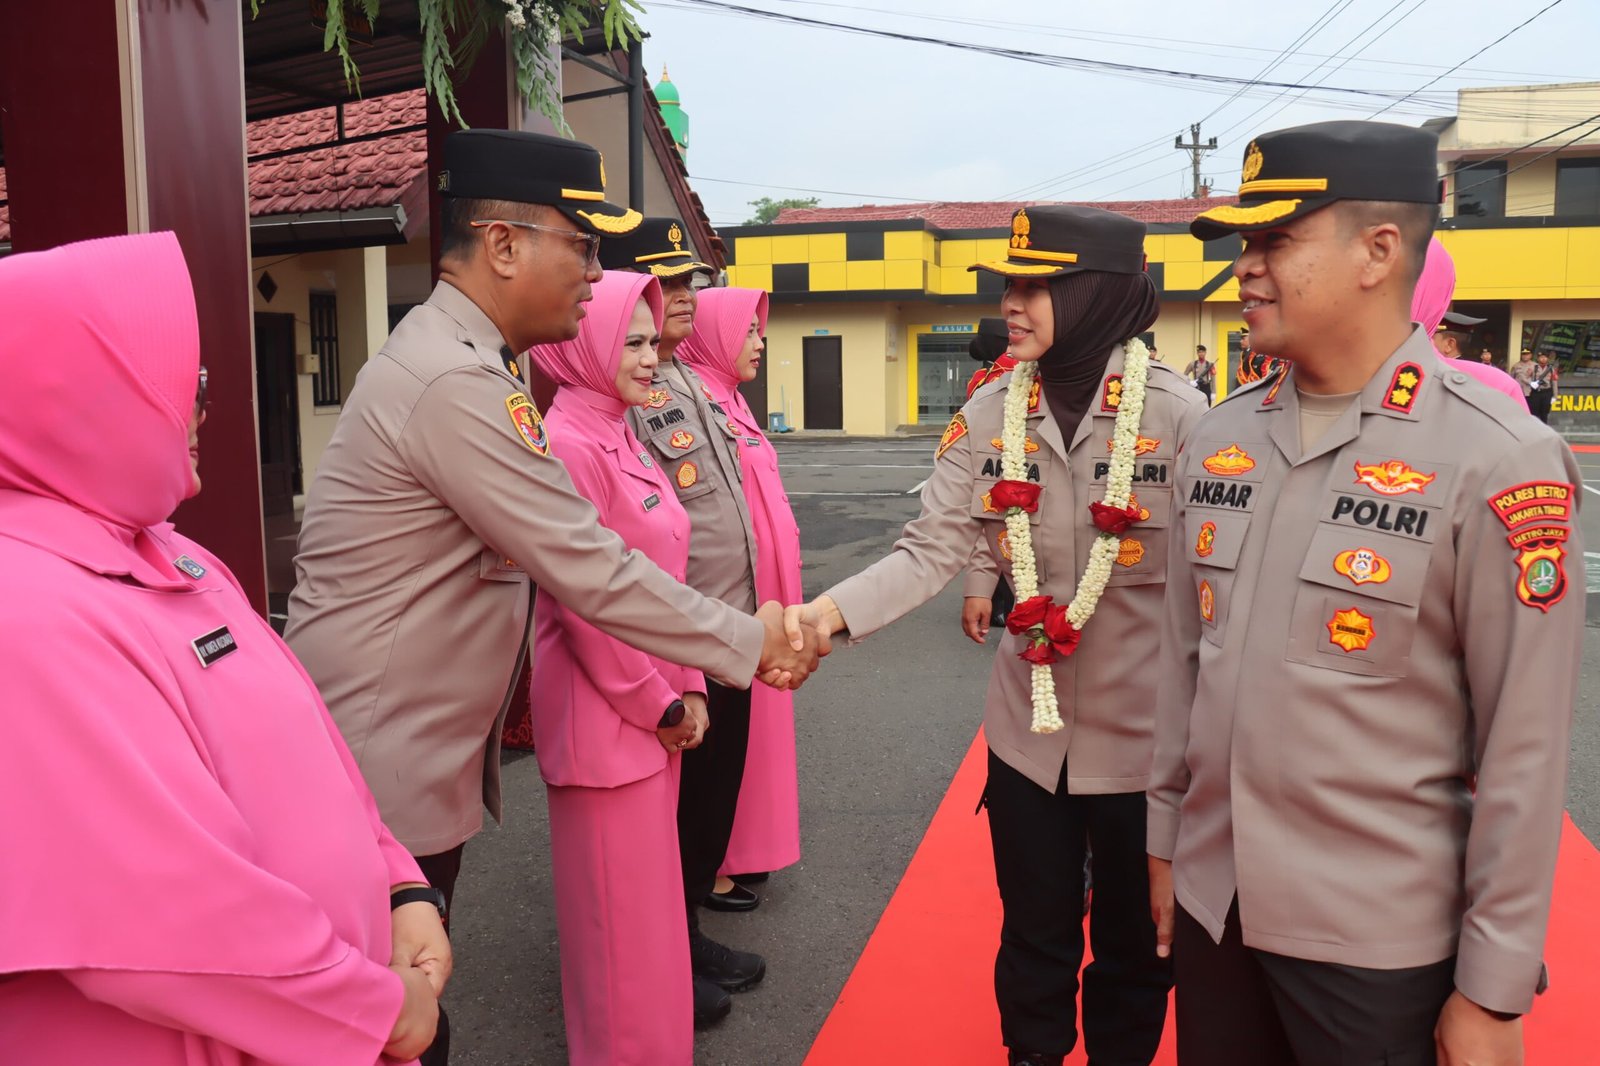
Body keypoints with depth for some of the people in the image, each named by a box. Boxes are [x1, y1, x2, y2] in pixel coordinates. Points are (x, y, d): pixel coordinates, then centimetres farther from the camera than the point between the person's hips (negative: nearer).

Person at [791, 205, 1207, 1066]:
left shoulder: (1178, 414, -14)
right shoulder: (989, 414, -4)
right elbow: (933, 546, -11)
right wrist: (827, 612, -27)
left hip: (1145, 736, -2)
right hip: (1028, 729, 3)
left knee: (1136, 942, 19)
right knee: (1034, 937, 21)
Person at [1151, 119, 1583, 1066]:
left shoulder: (1499, 461, -14)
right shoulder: (1220, 439, 2)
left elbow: (1525, 749, -13)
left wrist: (1494, 989, -9)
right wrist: (1166, 835, 12)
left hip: (1381, 939, -5)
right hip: (1212, 904, 5)